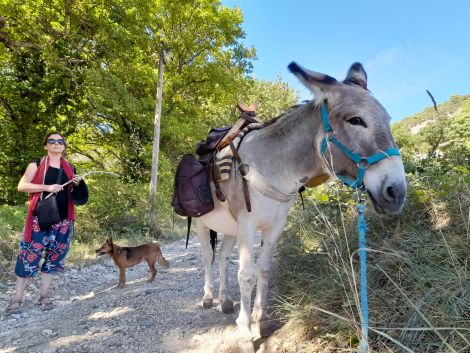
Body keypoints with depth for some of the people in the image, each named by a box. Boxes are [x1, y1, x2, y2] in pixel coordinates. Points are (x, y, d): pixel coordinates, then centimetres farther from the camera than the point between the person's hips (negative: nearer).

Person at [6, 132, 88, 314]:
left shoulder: (70, 168, 13)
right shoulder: (37, 164, 2)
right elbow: (22, 186, -6)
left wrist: (77, 184, -2)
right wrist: (47, 187, -17)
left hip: (63, 220, 4)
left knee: (54, 257, 7)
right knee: (29, 256, -3)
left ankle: (44, 296, 18)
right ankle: (17, 298, 9)